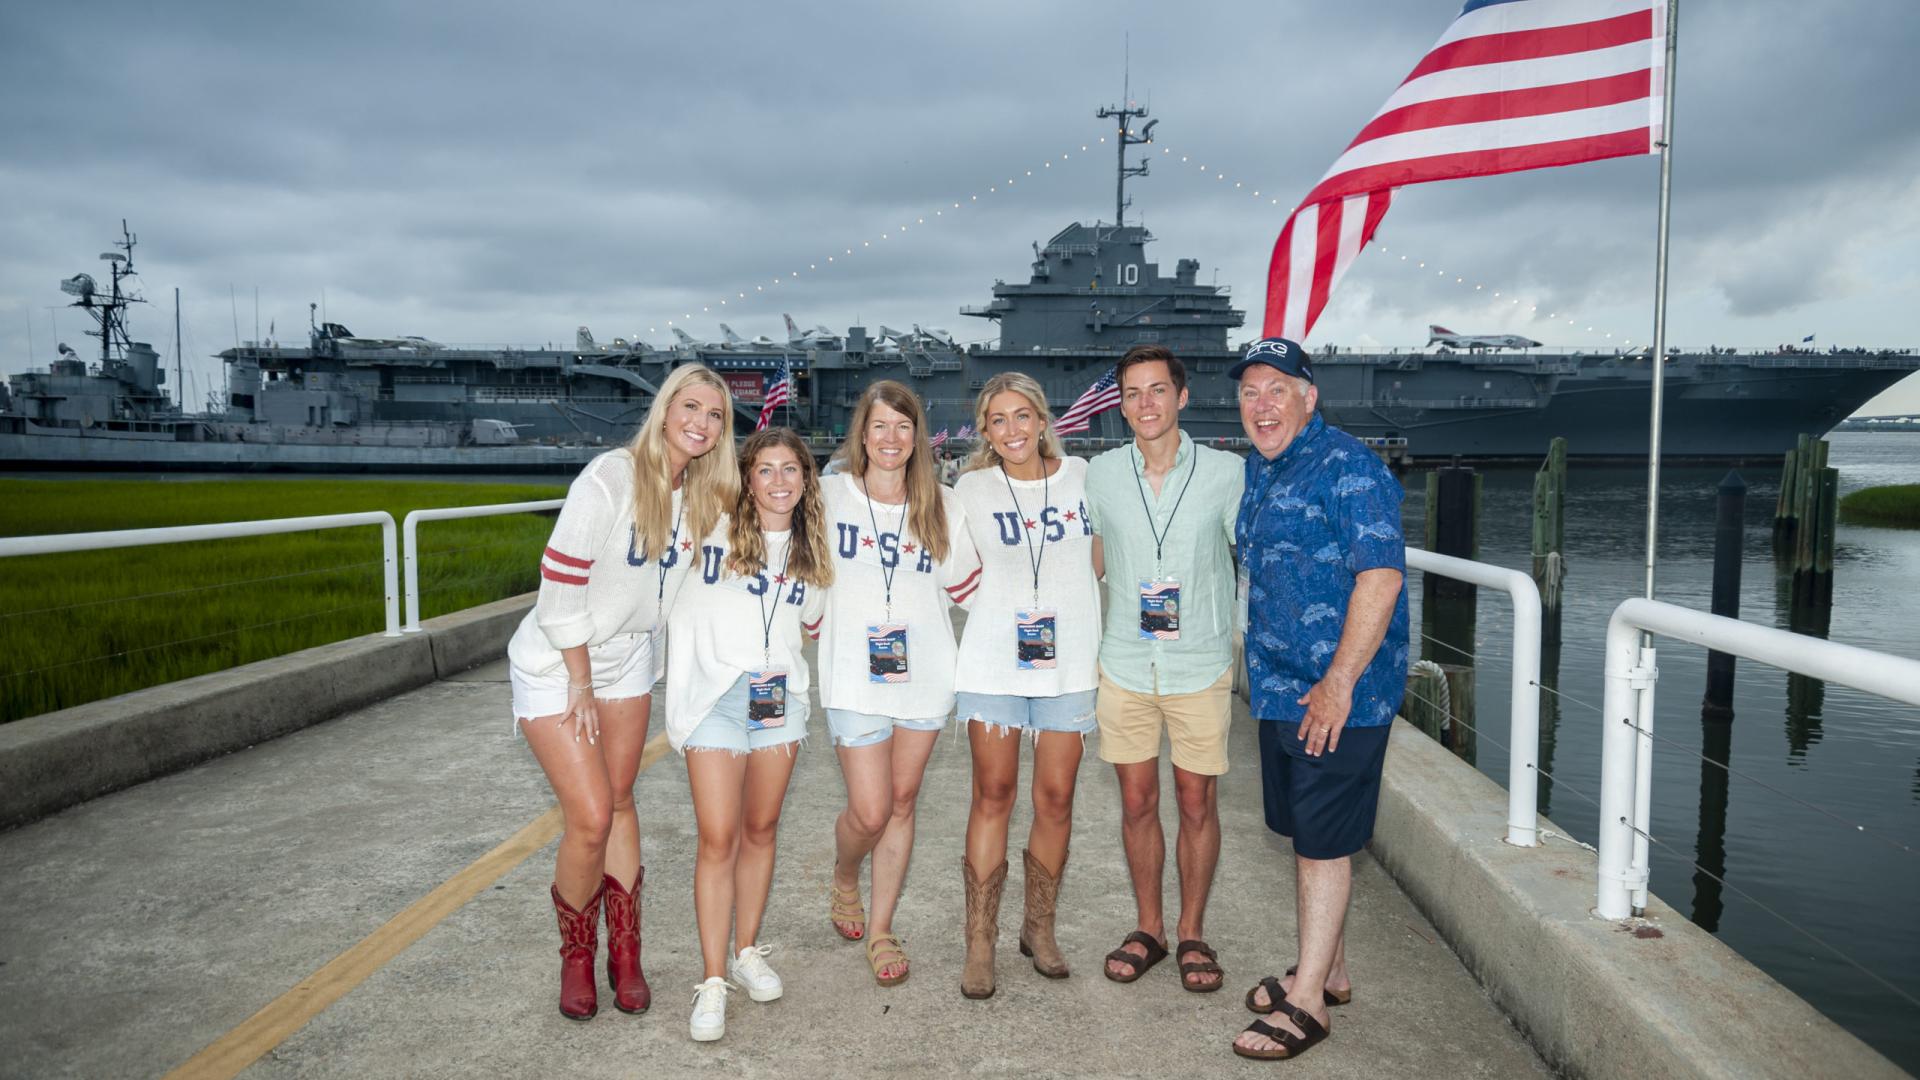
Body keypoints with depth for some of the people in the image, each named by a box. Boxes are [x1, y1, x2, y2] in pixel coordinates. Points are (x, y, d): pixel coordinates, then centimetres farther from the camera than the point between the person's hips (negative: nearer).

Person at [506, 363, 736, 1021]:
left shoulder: (701, 494, -3)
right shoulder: (611, 478, -24)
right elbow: (560, 580, -22)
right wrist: (580, 684, -15)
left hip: (627, 663, 6)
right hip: (555, 664, -6)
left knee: (619, 803, 12)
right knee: (590, 819, -8)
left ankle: (625, 954, 27)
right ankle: (576, 958, 17)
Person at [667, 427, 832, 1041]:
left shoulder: (812, 546, 10)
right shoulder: (717, 529, -3)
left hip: (780, 693, 4)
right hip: (715, 692, -4)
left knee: (761, 830, 11)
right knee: (717, 839, -6)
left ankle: (746, 955, 28)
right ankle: (713, 982, 3)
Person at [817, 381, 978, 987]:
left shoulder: (941, 507, 5)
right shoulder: (829, 495, -1)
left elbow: (966, 586, 13)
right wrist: (820, 630, 7)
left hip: (925, 675, 3)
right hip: (855, 678, -2)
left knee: (903, 802, 10)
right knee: (870, 812, -3)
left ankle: (880, 930, 26)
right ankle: (844, 883, 31)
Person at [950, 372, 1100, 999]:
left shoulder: (1082, 477, 4)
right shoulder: (973, 488, 2)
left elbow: (1099, 559, 14)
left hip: (1069, 661, 1)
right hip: (993, 659, -1)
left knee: (1056, 798, 5)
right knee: (993, 795, 2)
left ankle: (1039, 929, 23)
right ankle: (980, 943, 11)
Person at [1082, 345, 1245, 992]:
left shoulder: (1226, 473, -6)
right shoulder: (1100, 476, 1)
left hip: (1202, 668, -2)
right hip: (1125, 667, 2)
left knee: (1198, 804, 8)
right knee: (1137, 803, 10)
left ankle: (1192, 933, 26)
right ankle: (1147, 929, 28)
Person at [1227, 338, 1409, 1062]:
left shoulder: (1347, 467, -14)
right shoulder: (1258, 471, 13)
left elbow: (1381, 576, -21)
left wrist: (1339, 683, -23)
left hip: (1336, 694, -9)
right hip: (1279, 691, 9)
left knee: (1322, 842, 0)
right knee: (1304, 835, 17)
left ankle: (1307, 1003, 11)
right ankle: (1327, 970, 33)